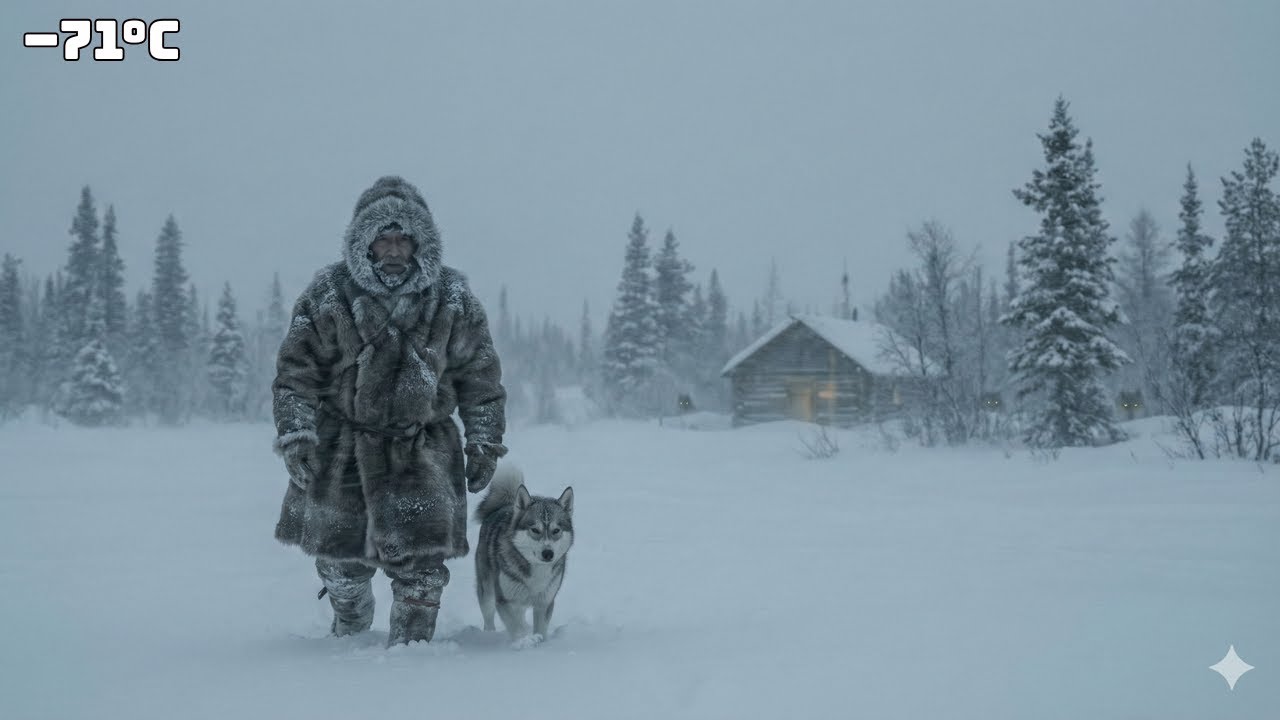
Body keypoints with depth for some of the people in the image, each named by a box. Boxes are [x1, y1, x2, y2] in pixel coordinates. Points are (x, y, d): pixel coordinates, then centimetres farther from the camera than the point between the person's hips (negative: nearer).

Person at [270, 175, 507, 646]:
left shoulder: (452, 299, -2)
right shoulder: (329, 294, -5)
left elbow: (481, 376, 6)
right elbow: (295, 372, -2)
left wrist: (484, 443, 4)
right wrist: (295, 435, -11)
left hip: (422, 446, 0)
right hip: (342, 444, 1)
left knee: (419, 554, -11)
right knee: (341, 553, 13)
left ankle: (411, 641, 6)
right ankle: (351, 626, 42)